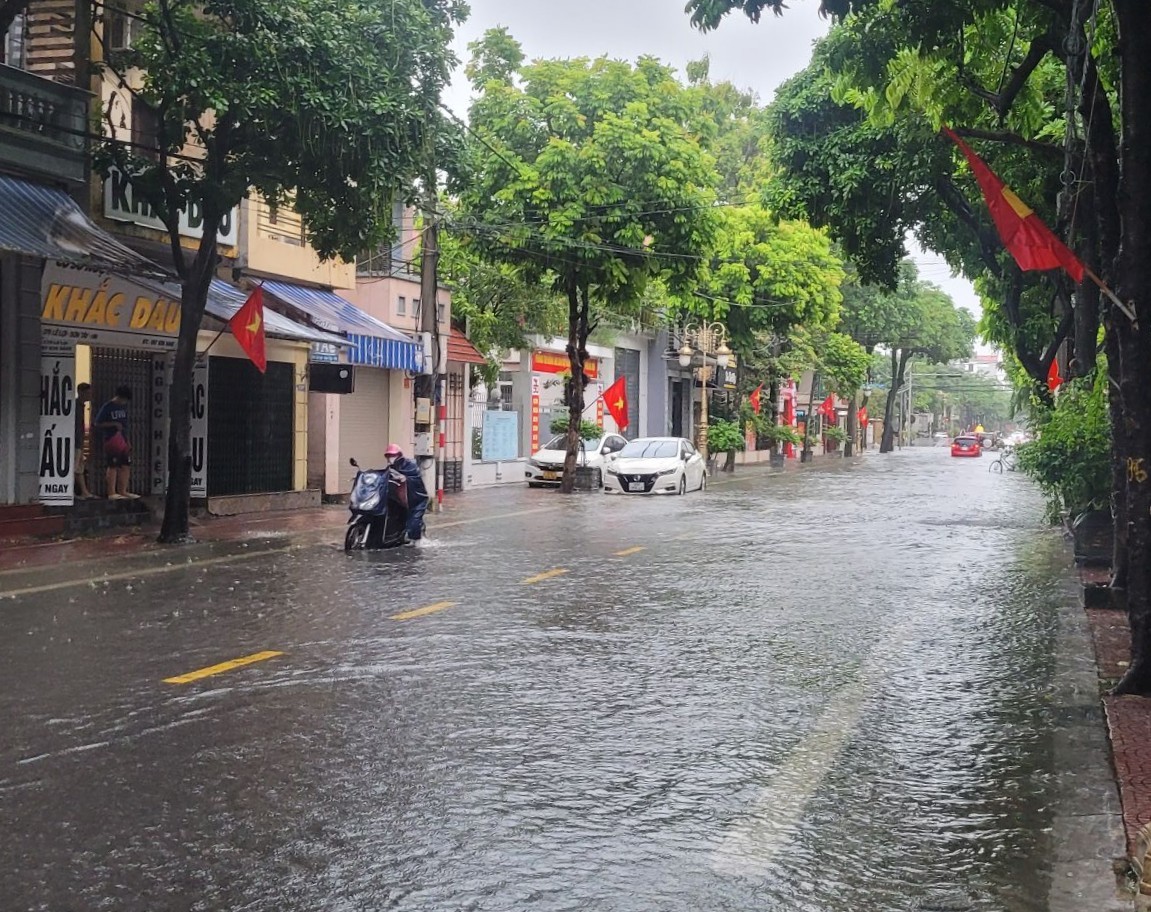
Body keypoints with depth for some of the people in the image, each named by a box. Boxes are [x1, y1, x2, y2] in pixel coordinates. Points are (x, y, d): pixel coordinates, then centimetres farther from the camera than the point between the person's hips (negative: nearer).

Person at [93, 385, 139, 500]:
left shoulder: (124, 406, 13)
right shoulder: (107, 407, -7)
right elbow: (97, 423, -8)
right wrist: (114, 424, -17)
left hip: (123, 439, 7)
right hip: (111, 440, -7)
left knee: (126, 466, 6)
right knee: (113, 466, -6)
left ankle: (123, 491, 13)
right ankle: (111, 493, -2)